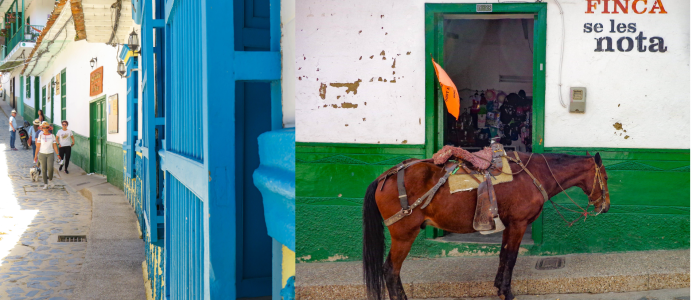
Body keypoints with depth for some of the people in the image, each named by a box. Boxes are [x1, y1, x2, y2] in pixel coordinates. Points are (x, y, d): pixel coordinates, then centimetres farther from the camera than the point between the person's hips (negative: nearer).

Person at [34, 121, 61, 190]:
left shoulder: (52, 136, 4)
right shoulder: (40, 136, 3)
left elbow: (54, 146, 4)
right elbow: (38, 146, 4)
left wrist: (58, 154, -4)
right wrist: (35, 155, 0)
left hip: (50, 154, 0)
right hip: (42, 154, 0)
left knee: (50, 168, -17)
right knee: (44, 170, 0)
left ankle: (50, 179, 10)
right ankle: (45, 184, 9)